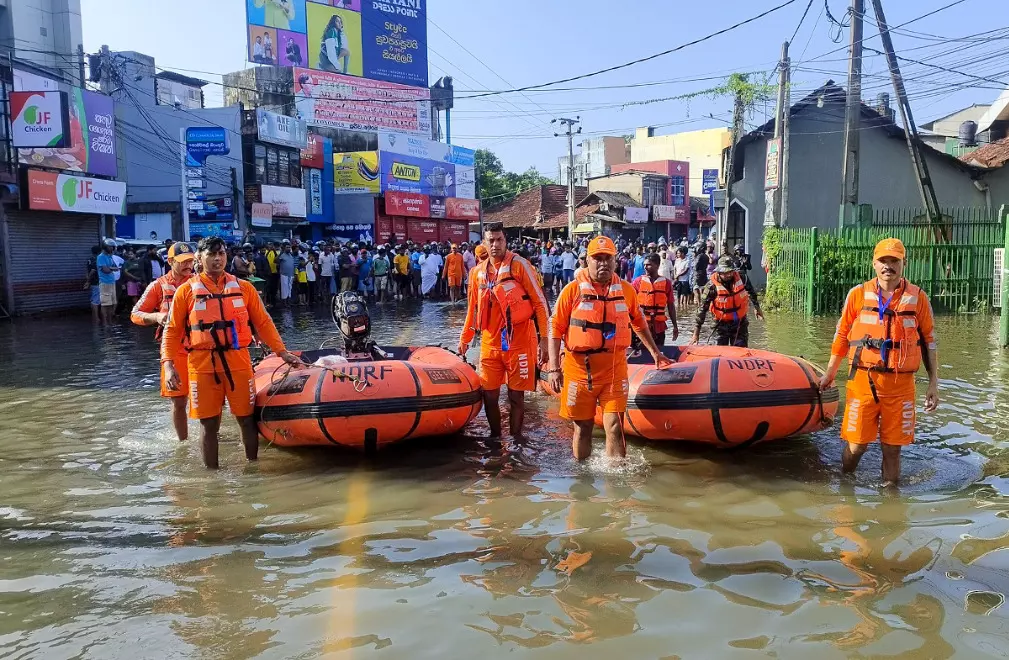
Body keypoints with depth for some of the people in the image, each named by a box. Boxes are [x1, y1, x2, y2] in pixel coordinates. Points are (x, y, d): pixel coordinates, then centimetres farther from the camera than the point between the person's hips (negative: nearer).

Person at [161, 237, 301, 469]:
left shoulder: (243, 287, 8)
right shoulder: (186, 291, 5)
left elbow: (263, 322, 11)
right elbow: (172, 330, 5)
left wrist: (282, 352, 5)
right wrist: (168, 364, -6)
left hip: (238, 361, 1)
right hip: (202, 364, -1)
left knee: (247, 418, 5)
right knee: (208, 423, 4)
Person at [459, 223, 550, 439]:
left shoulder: (518, 264, -6)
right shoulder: (478, 271, 8)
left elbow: (540, 302, -5)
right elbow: (473, 308, 20)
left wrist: (543, 339, -9)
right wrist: (465, 338, 24)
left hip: (518, 342, -4)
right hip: (490, 343, 4)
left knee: (516, 396, 3)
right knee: (489, 395, 8)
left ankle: (516, 439, 17)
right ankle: (495, 436, 26)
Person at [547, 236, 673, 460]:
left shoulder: (626, 290, 6)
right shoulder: (572, 290, -3)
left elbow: (639, 324, 22)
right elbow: (556, 330, -3)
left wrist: (655, 352, 25)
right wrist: (554, 368, -8)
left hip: (614, 370, 1)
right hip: (579, 370, -1)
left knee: (615, 427, -4)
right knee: (583, 427, 9)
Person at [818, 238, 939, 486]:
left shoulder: (917, 297, 5)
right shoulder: (858, 294, 4)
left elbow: (929, 341, 9)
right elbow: (842, 335, 11)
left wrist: (933, 384, 7)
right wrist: (830, 373, 15)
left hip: (900, 384, 1)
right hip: (862, 380, 0)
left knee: (892, 448, 6)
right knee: (856, 444, 1)